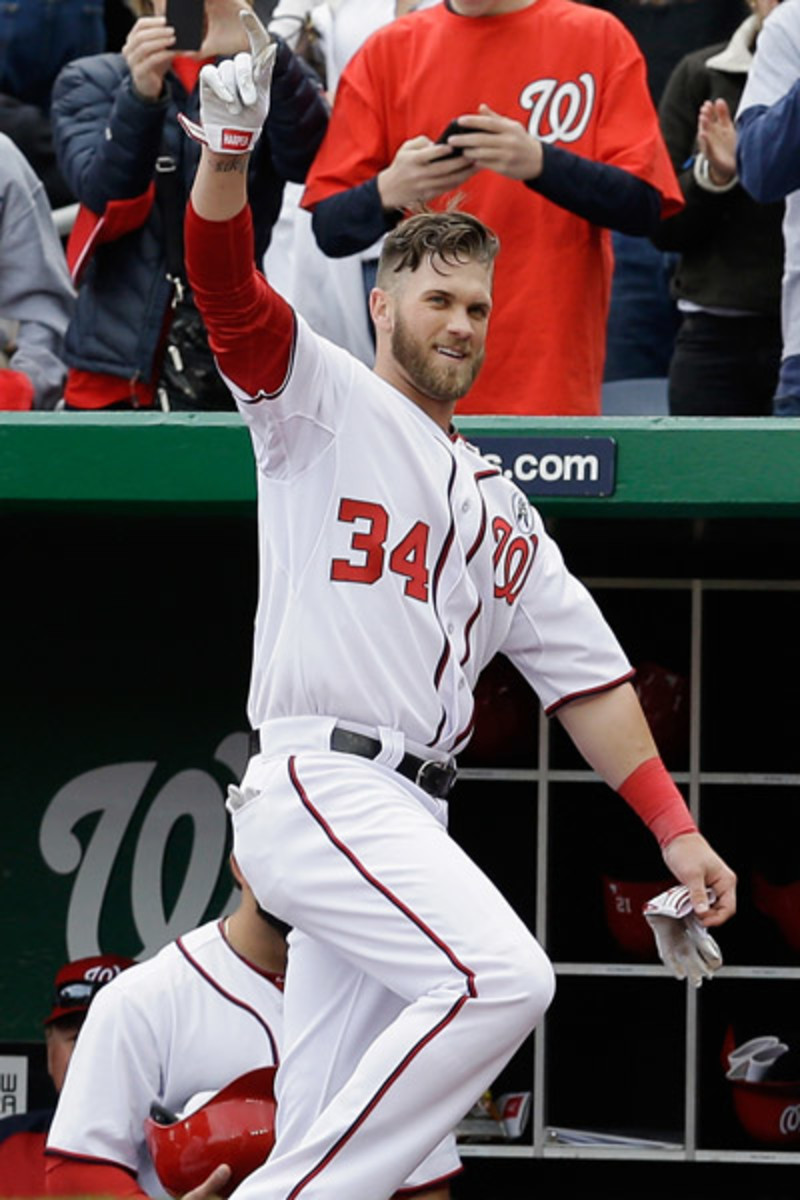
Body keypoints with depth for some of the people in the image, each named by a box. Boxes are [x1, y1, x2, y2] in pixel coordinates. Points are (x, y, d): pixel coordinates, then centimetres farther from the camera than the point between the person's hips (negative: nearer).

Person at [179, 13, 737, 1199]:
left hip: (405, 819, 7)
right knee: (500, 973, -25)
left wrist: (673, 830, 12)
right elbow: (231, 292, -13)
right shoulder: (323, 401, 5)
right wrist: (230, 150, -32)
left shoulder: (498, 509, 25)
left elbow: (585, 671, 21)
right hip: (319, 781, -7)